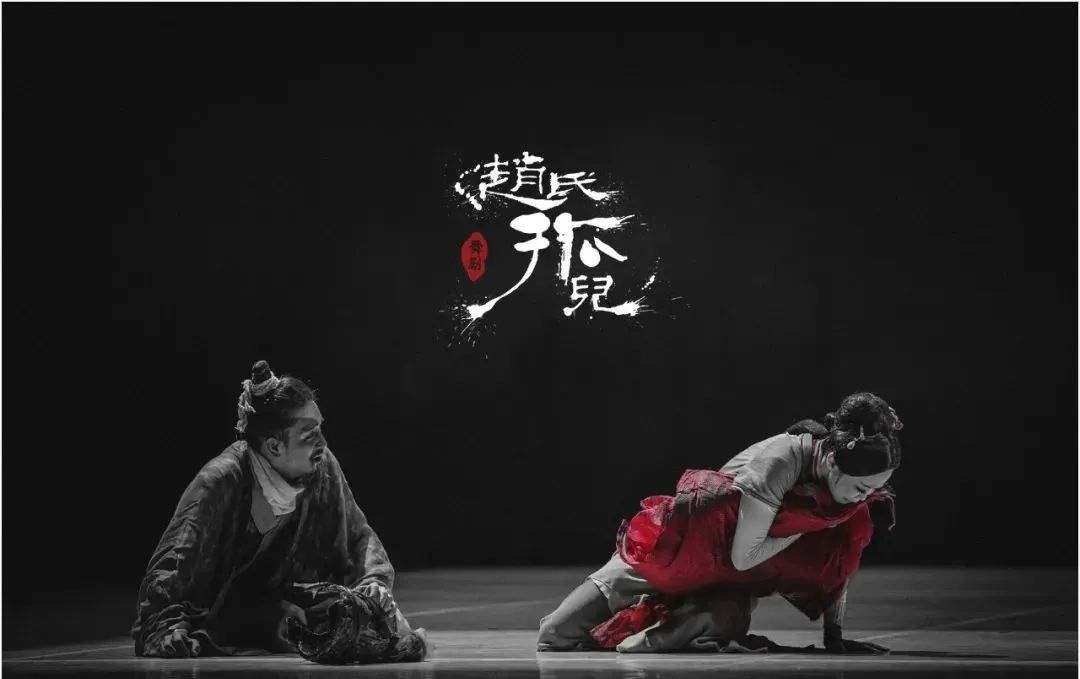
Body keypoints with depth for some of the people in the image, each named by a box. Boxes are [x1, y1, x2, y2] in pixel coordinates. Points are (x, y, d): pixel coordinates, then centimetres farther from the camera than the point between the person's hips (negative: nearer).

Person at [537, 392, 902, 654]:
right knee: (556, 635, -12)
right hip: (679, 549, -6)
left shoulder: (846, 476, -12)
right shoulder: (782, 460, -33)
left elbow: (838, 563, 0)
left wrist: (835, 636, -5)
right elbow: (743, 556, -28)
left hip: (730, 581, 6)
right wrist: (808, 524, -22)